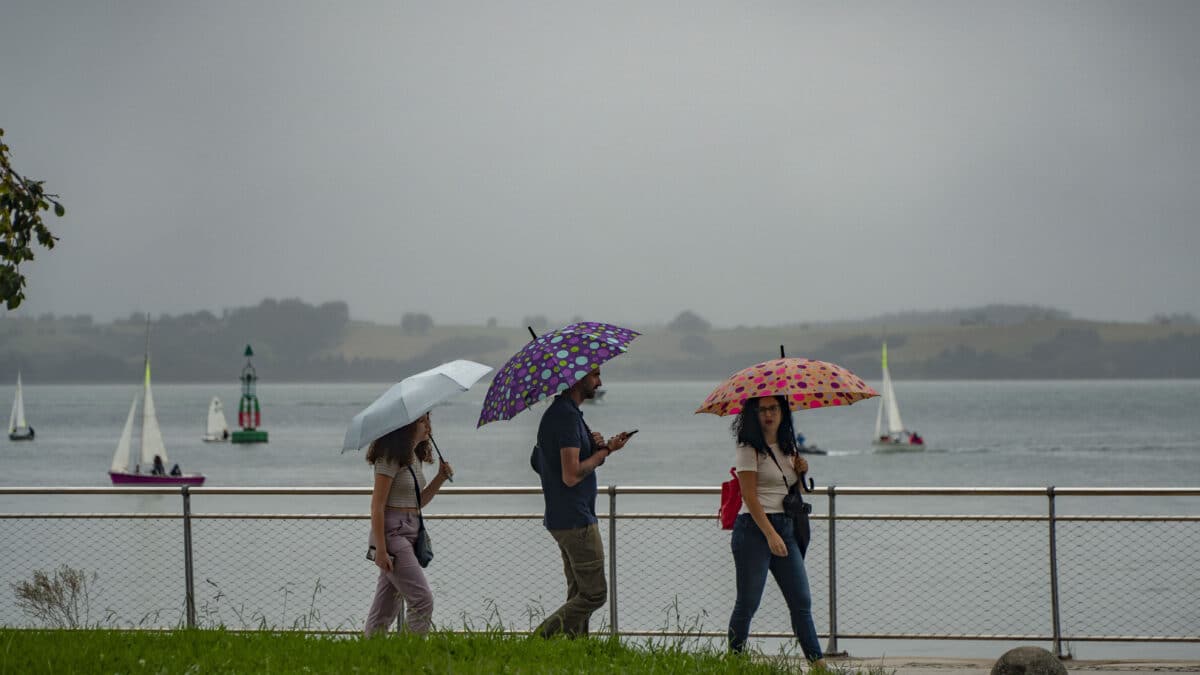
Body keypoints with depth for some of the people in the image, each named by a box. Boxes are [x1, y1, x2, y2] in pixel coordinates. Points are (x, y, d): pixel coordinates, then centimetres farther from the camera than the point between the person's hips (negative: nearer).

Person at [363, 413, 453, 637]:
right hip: (392, 533, -9)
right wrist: (380, 549, -20)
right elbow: (377, 506, -15)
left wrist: (440, 478, 8)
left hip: (409, 533, 9)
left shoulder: (414, 458, 15)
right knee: (423, 600, -13)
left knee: (387, 606, 9)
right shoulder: (390, 458, -12)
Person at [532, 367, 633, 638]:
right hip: (575, 521, -11)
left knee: (579, 594, 13)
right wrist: (604, 451, -11)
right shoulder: (567, 416, -19)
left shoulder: (557, 413, 15)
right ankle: (543, 636, -9)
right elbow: (571, 475, -24)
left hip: (563, 519, 11)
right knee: (594, 594, -7)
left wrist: (594, 446, 2)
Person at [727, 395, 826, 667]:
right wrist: (770, 535, -20)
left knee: (801, 601, 3)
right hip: (754, 528, -7)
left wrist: (800, 470, 4)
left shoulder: (787, 446, 14)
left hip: (785, 526, 7)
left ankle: (818, 662, 4)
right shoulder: (749, 448, -7)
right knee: (748, 602, -4)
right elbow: (750, 496, -13)